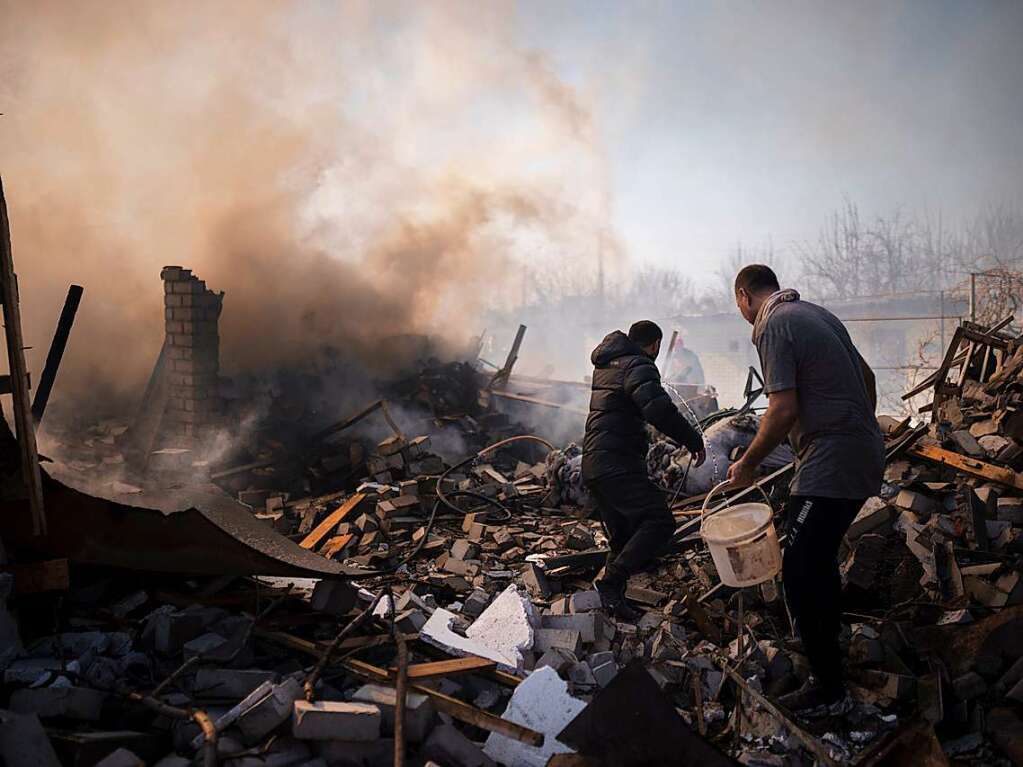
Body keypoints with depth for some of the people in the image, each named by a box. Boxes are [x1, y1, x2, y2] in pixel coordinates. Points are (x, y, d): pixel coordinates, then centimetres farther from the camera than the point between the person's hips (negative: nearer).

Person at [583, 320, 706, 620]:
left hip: (594, 466, 10)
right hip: (618, 464, -10)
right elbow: (659, 410, -22)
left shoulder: (605, 364, 21)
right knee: (659, 522, -18)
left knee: (623, 539, 19)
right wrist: (692, 439, -12)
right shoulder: (638, 365, -8)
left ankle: (611, 596, 25)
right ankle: (611, 581, -26)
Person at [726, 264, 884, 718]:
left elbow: (784, 410, -20)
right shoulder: (816, 313, 16)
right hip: (865, 456, 10)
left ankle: (829, 691, 3)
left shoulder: (773, 326, -12)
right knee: (820, 557, 23)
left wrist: (747, 465, -8)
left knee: (800, 573, -4)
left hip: (830, 466, -10)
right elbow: (866, 376, 24)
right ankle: (829, 644, 39)